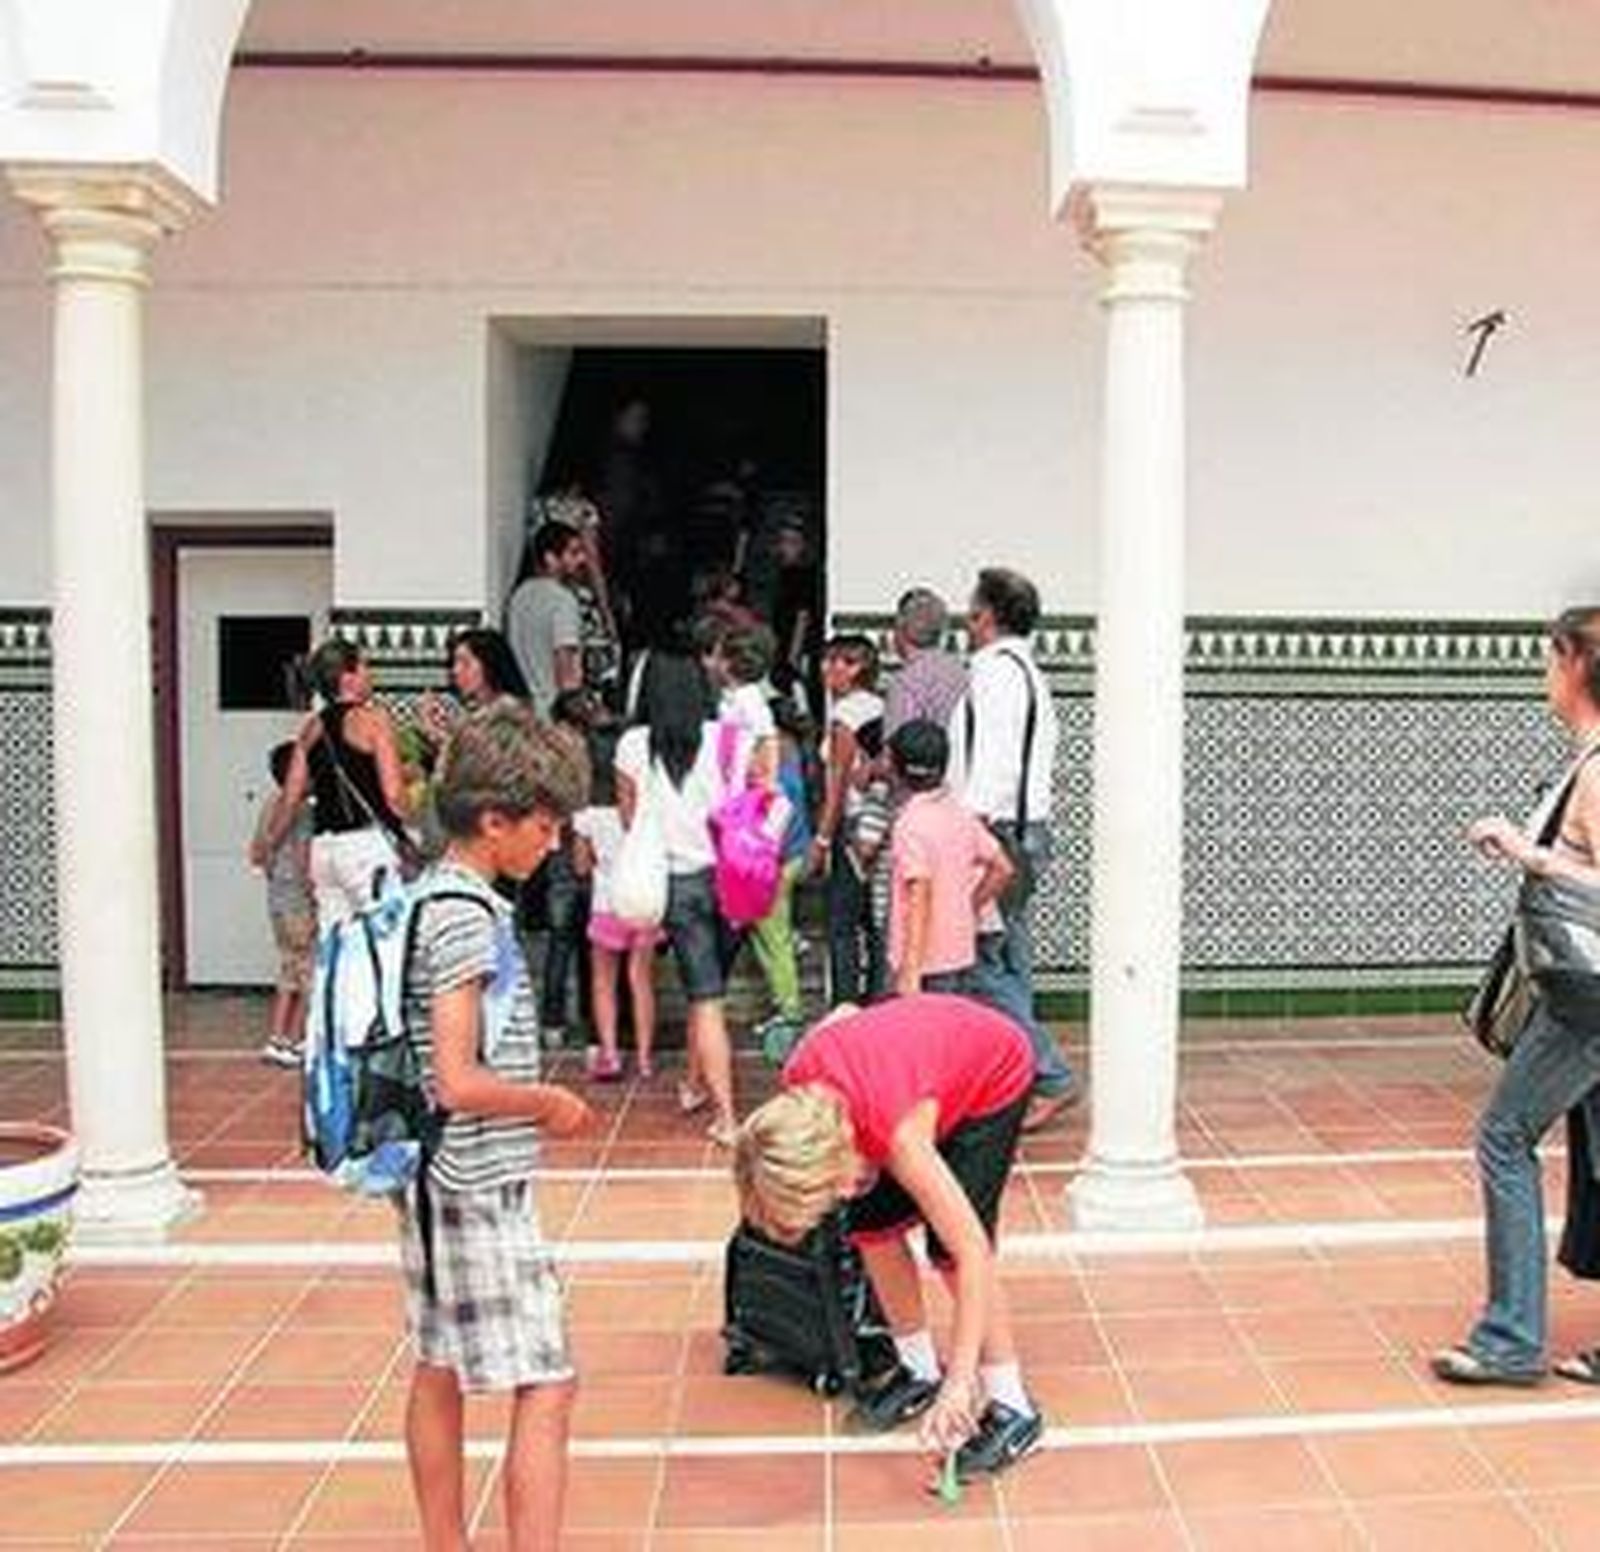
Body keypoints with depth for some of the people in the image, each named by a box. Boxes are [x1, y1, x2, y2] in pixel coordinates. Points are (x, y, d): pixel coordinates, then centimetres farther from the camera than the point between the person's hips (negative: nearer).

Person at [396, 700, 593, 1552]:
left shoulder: (436, 897, 9)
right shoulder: (467, 917, -20)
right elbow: (459, 1083, -25)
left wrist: (530, 1097, 13)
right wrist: (551, 1104, -11)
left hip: (441, 1183, 10)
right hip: (481, 1188, -10)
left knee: (439, 1370, 18)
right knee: (545, 1386, -4)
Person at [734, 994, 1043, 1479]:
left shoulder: (898, 1132, -40)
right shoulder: (798, 1080, -25)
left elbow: (973, 1251, -37)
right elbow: (845, 1014, -2)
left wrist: (960, 1381, -35)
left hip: (997, 1076, -7)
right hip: (935, 1050, 7)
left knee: (951, 1247, -15)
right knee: (873, 1224, 0)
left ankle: (1013, 1408, -1)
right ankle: (919, 1369, 17)